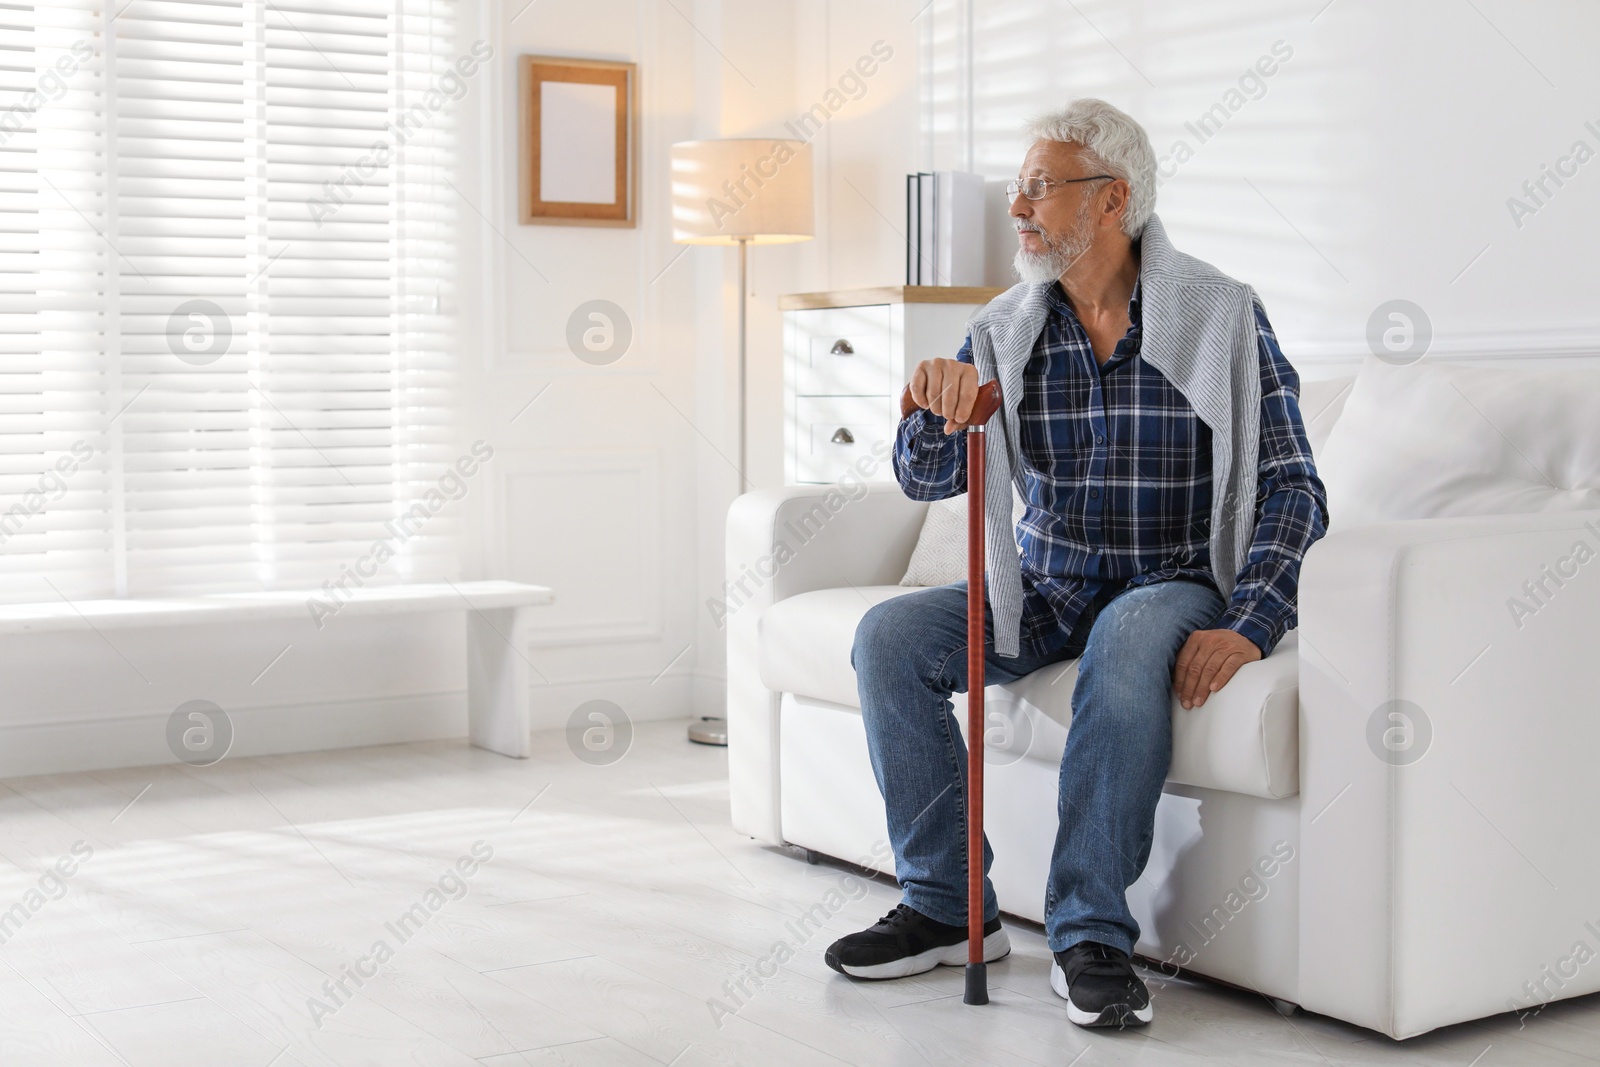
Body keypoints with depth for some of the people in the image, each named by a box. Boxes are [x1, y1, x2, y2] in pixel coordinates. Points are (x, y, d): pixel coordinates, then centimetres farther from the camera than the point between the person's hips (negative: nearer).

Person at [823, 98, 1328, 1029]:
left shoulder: (1222, 316, -6)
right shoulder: (1006, 329, 5)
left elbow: (1290, 487, -9)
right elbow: (928, 480, 1)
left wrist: (1247, 626, -24)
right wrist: (937, 404, -23)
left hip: (1171, 584, -4)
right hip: (1042, 591, 4)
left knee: (1131, 637, -38)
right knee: (889, 636, -18)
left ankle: (1091, 935, -30)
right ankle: (947, 908, -8)